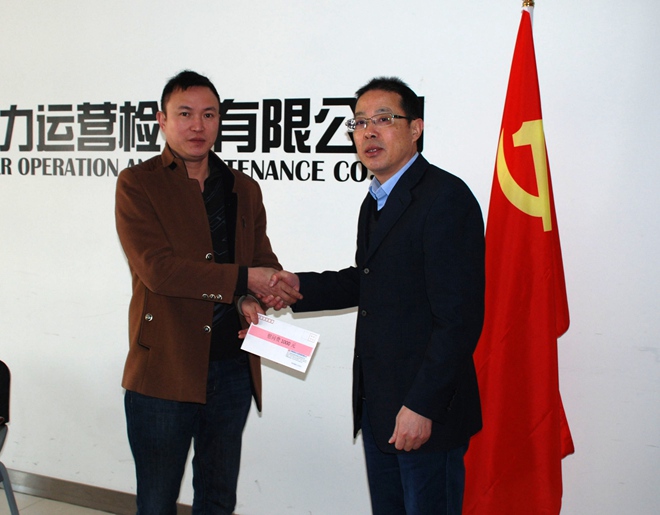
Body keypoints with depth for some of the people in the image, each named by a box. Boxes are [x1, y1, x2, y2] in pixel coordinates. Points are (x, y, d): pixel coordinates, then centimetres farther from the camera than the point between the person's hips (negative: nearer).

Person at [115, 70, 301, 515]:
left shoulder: (244, 190, 13)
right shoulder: (138, 184, -4)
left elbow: (263, 260, 10)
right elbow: (157, 268, -16)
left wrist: (254, 300, -13)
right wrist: (243, 279, -19)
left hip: (233, 367, 5)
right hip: (164, 368, -4)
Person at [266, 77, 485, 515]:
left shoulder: (446, 197, -16)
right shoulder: (375, 202, 14)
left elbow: (459, 317, -21)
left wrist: (422, 406, -22)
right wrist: (301, 286, 9)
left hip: (425, 412, -9)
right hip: (376, 405, 9)